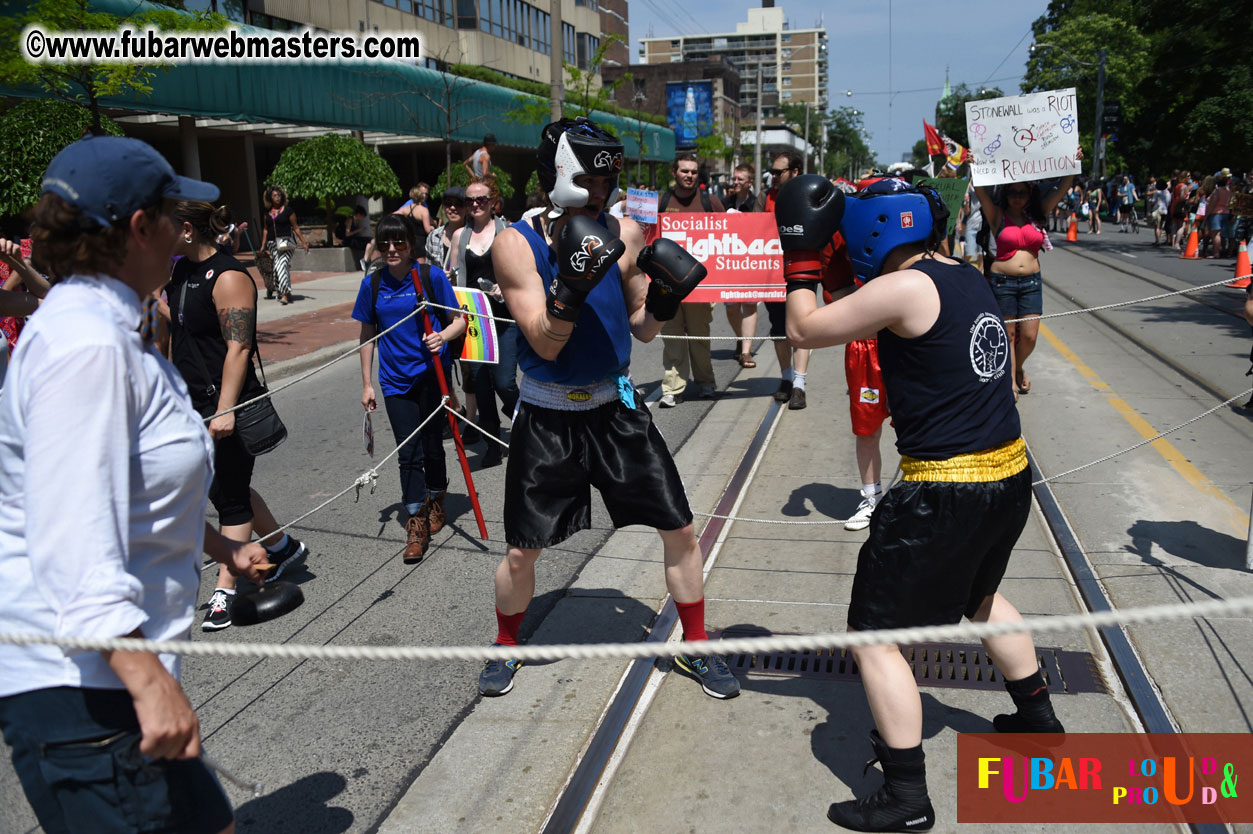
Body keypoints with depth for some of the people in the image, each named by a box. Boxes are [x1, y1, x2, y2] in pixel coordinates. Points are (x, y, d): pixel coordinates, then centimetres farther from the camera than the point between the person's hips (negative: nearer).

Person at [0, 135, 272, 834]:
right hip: (79, 686, -10)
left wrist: (221, 546, 36)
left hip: (110, 670, 10)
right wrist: (150, 682, -33)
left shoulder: (107, 331, 14)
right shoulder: (87, 345, -20)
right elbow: (77, 538, -29)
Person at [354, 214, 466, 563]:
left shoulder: (432, 276, -6)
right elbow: (367, 335, 9)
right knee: (408, 452, -1)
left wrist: (442, 336, -24)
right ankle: (417, 524, 5)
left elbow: (459, 321, -1)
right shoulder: (372, 283, 2)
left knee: (431, 444, 9)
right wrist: (367, 384, 7)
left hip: (432, 374, -2)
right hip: (395, 379, 2)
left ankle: (436, 501, 35)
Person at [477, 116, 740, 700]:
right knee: (521, 551, 5)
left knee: (679, 529, 3)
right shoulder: (517, 244, -13)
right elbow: (546, 344, -18)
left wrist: (664, 301, -16)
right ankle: (506, 646, 34)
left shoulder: (624, 235, -4)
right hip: (546, 417, -2)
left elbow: (642, 330, 5)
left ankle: (695, 647, 24)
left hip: (614, 407, 3)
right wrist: (571, 285, -34)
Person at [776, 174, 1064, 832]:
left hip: (946, 493, -9)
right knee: (979, 593, 34)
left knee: (875, 634, 2)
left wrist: (801, 255, 2)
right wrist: (820, 255, 16)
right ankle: (1037, 718, 50)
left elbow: (805, 329, -11)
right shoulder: (966, 279, 8)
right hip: (1010, 478, 9)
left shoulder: (905, 288, -17)